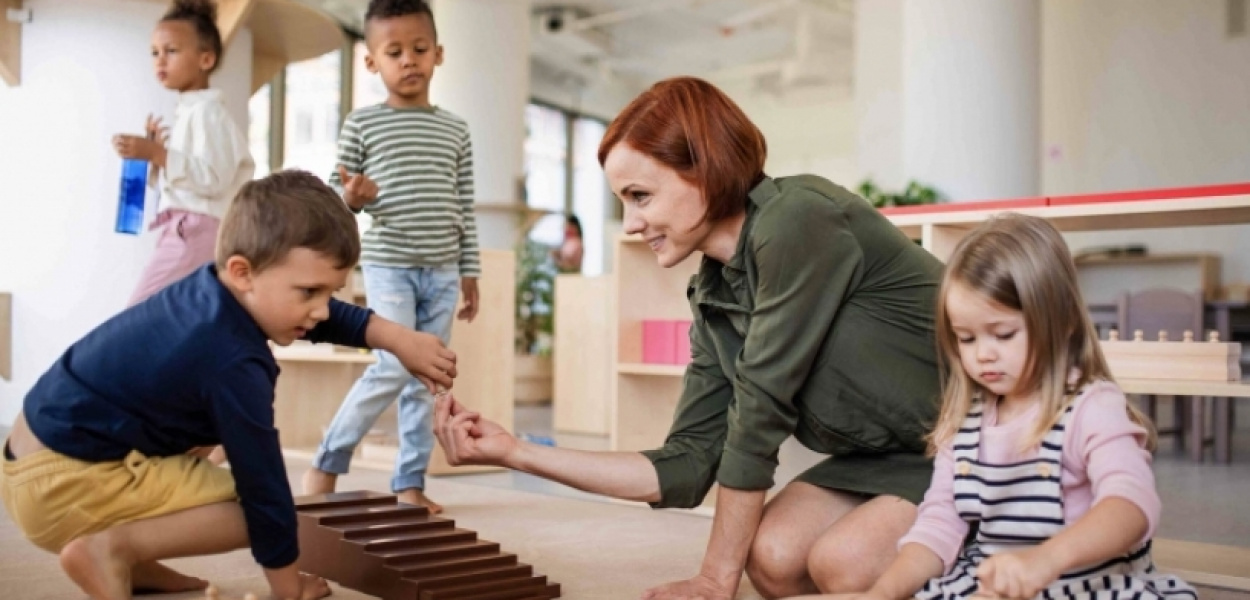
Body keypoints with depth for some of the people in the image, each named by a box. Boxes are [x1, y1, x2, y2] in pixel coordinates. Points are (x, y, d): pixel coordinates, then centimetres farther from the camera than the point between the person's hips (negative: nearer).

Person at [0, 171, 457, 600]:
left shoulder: (217, 284, -1)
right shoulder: (234, 363, -26)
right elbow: (263, 482, -19)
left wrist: (396, 338, 6)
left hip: (45, 446, 9)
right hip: (64, 485, -9)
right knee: (258, 507, -11)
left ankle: (130, 559, 17)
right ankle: (110, 550, -12)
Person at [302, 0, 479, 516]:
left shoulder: (455, 130, 9)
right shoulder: (361, 124, 1)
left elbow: (465, 209, 11)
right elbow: (336, 193, 4)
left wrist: (470, 271, 8)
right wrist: (350, 197, -19)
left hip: (441, 270, 4)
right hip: (388, 265, -4)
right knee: (396, 366, -13)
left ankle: (410, 482, 14)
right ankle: (327, 461, 5)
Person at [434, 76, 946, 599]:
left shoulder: (798, 221, -24)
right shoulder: (713, 297, 0)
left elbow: (759, 414, -22)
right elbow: (685, 465, -2)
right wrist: (514, 452, -5)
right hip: (885, 453, 7)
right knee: (773, 555, -15)